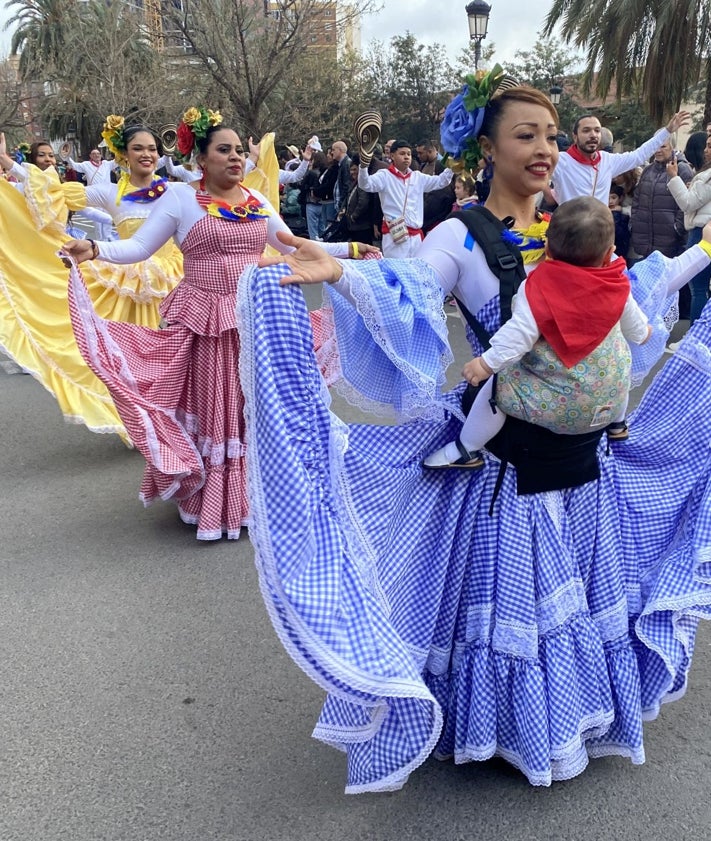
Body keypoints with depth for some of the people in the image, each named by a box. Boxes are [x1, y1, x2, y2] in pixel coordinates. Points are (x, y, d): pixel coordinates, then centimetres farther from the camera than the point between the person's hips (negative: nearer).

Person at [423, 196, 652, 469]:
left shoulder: (539, 287, -19)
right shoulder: (617, 287, -2)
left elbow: (518, 334, -26)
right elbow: (634, 326, 15)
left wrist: (487, 362, -18)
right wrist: (644, 331, 37)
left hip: (559, 404, -5)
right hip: (611, 397, 6)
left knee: (496, 385, 5)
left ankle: (466, 450, 14)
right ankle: (617, 424, 52)